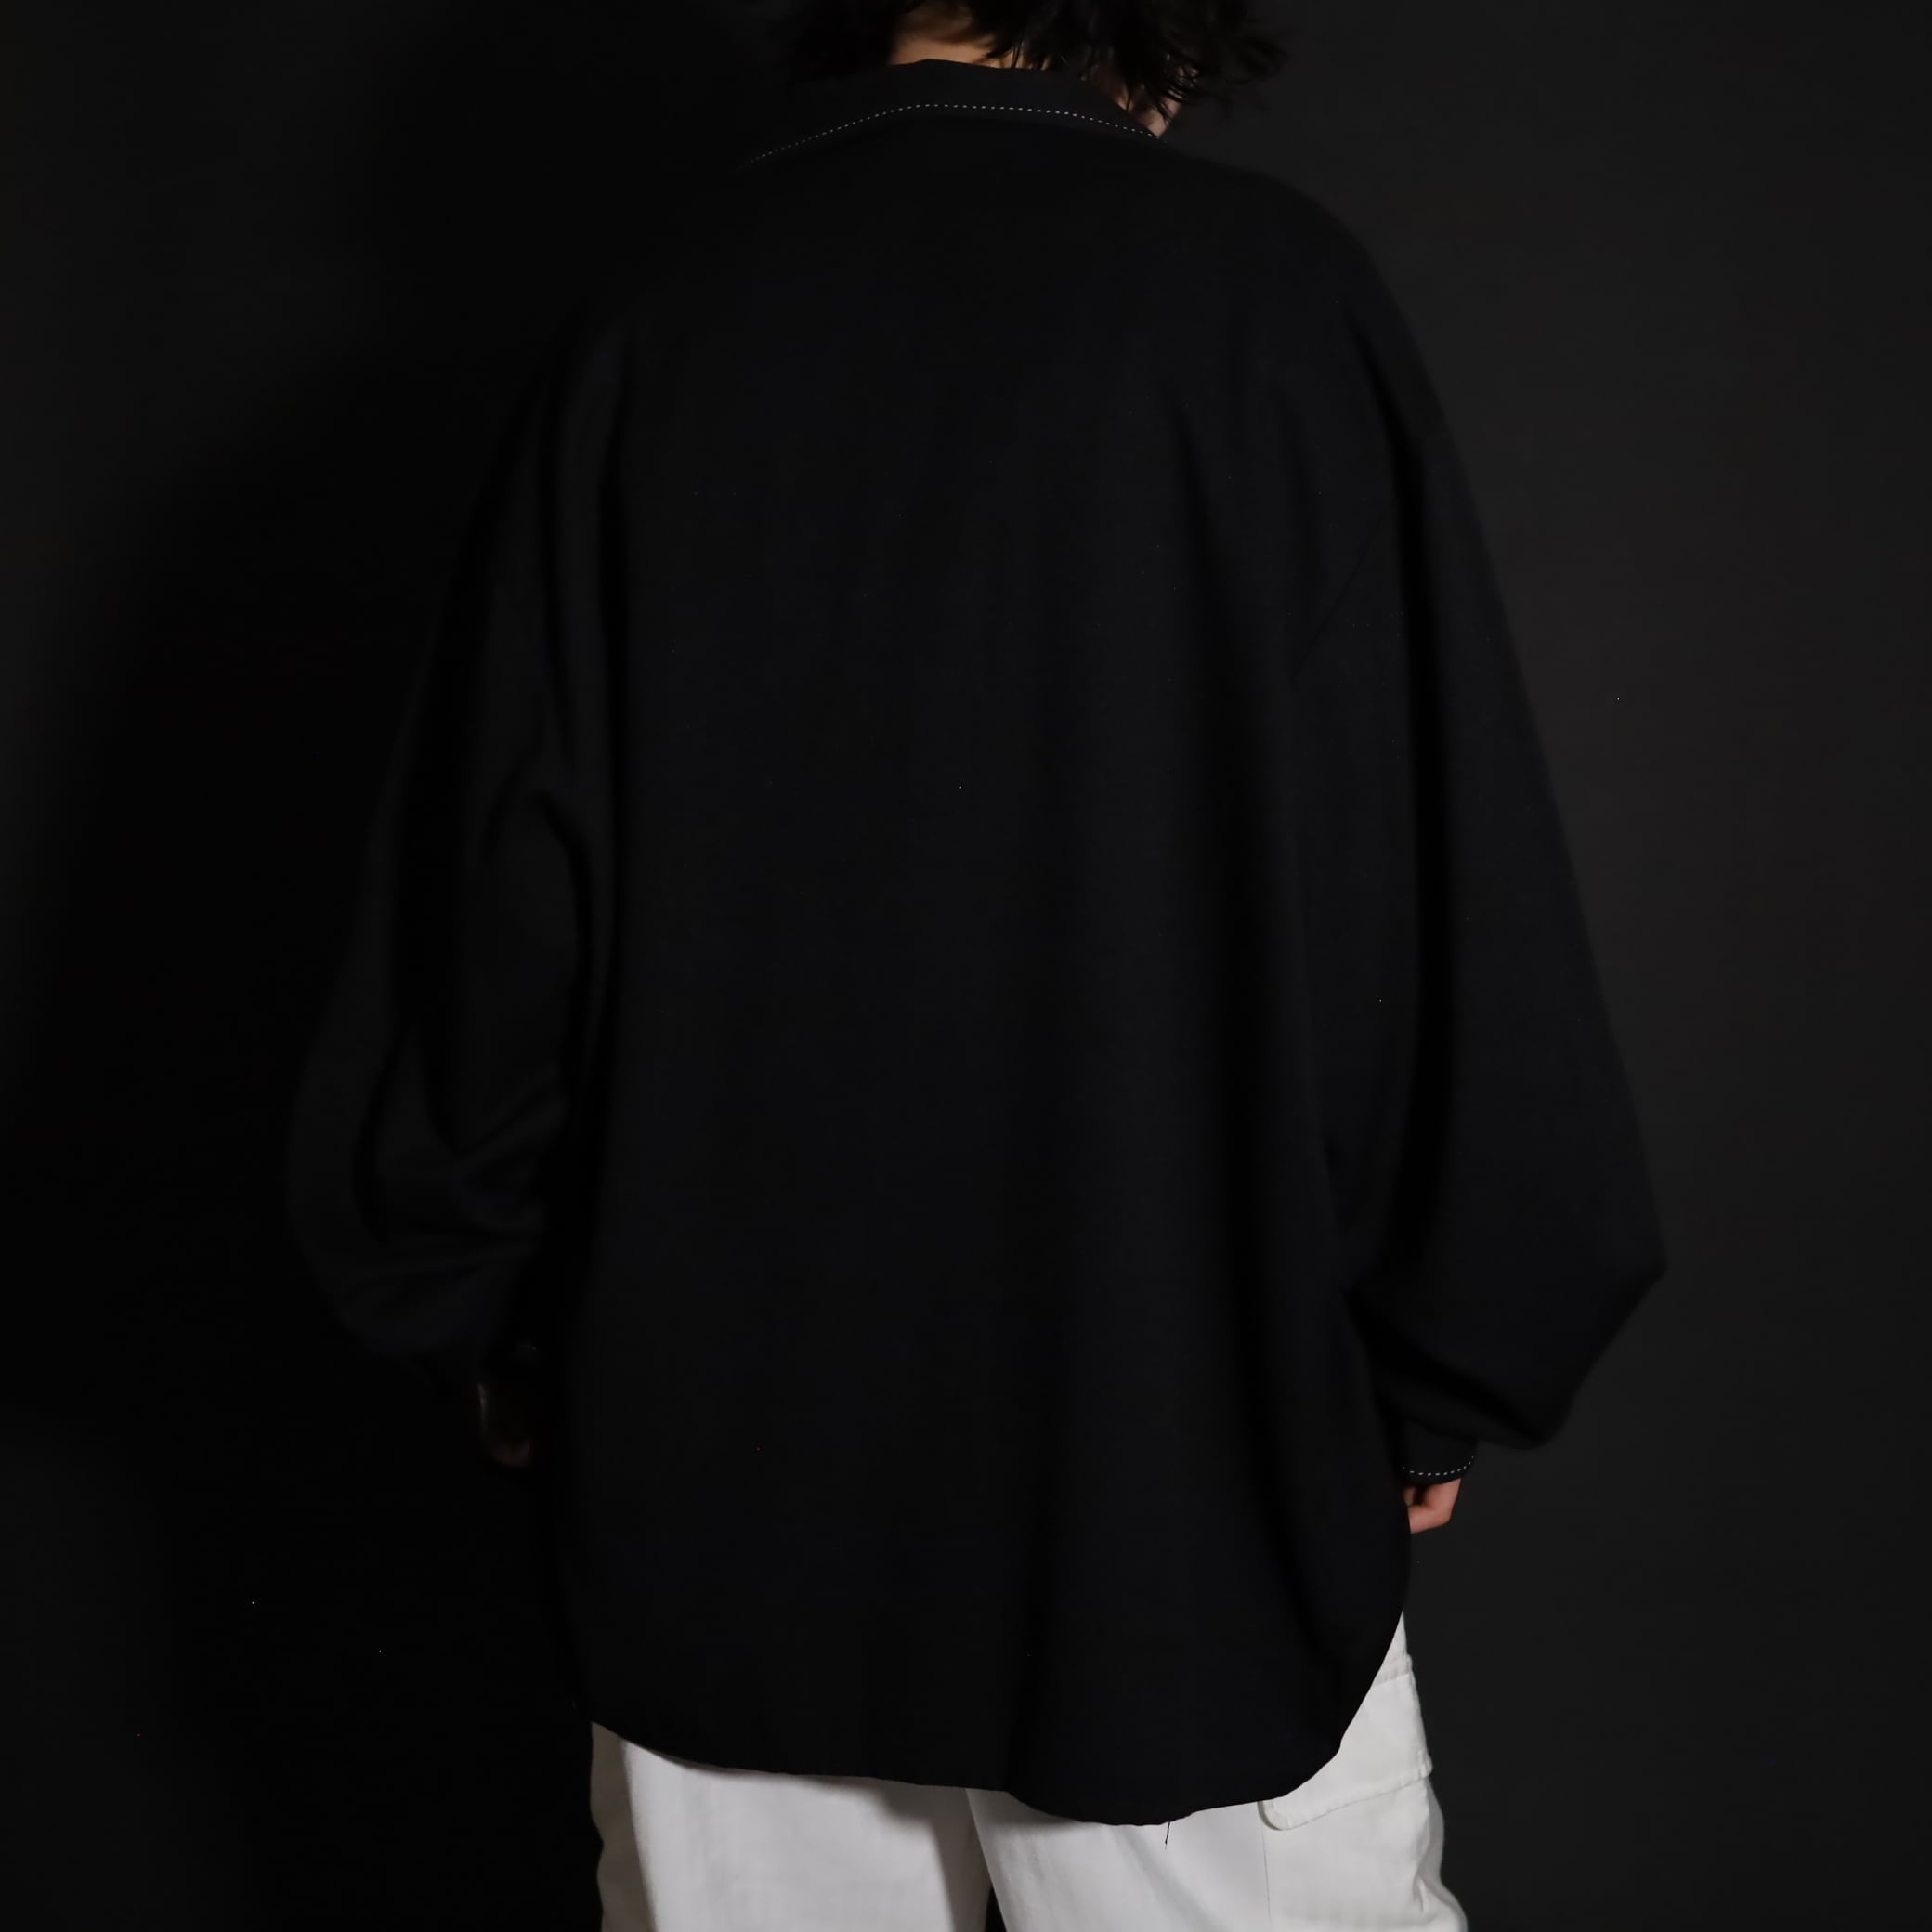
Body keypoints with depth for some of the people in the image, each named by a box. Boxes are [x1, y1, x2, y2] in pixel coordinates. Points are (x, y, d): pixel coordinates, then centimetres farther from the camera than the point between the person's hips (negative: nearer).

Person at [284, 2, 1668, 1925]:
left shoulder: (639, 336, 1)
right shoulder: (1263, 292, -7)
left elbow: (474, 917, 1)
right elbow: (1453, 910, -10)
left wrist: (498, 1331, 15)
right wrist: (1432, 1388, 3)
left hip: (715, 1495, 4)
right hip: (1185, 1500, -3)